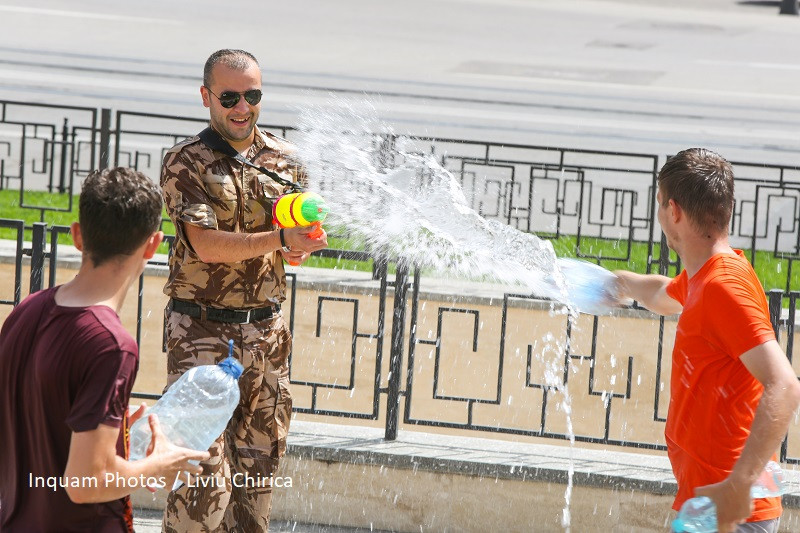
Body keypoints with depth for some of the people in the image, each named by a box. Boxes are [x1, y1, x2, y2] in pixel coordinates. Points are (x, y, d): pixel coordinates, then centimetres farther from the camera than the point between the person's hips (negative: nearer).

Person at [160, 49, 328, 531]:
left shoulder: (284, 158, 8)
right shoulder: (185, 162, -5)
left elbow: (299, 248, 14)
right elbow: (205, 244, -17)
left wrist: (302, 243, -11)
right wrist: (279, 239, -28)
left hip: (266, 329, 5)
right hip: (201, 330, -5)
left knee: (259, 463, 9)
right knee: (204, 475, -11)